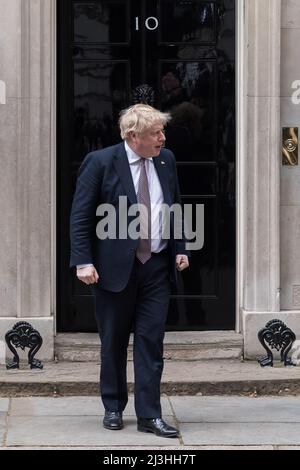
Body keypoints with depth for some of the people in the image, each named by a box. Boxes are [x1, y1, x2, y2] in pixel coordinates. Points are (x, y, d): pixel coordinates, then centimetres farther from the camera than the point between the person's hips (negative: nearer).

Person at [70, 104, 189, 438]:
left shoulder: (166, 160, 6)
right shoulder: (100, 163, -9)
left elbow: (174, 207, 17)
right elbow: (80, 216, -8)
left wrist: (180, 248, 7)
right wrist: (83, 261, -15)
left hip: (157, 265, 4)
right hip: (115, 267, -3)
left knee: (151, 341, 1)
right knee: (113, 342, 8)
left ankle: (149, 415, 4)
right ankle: (114, 408, 23)